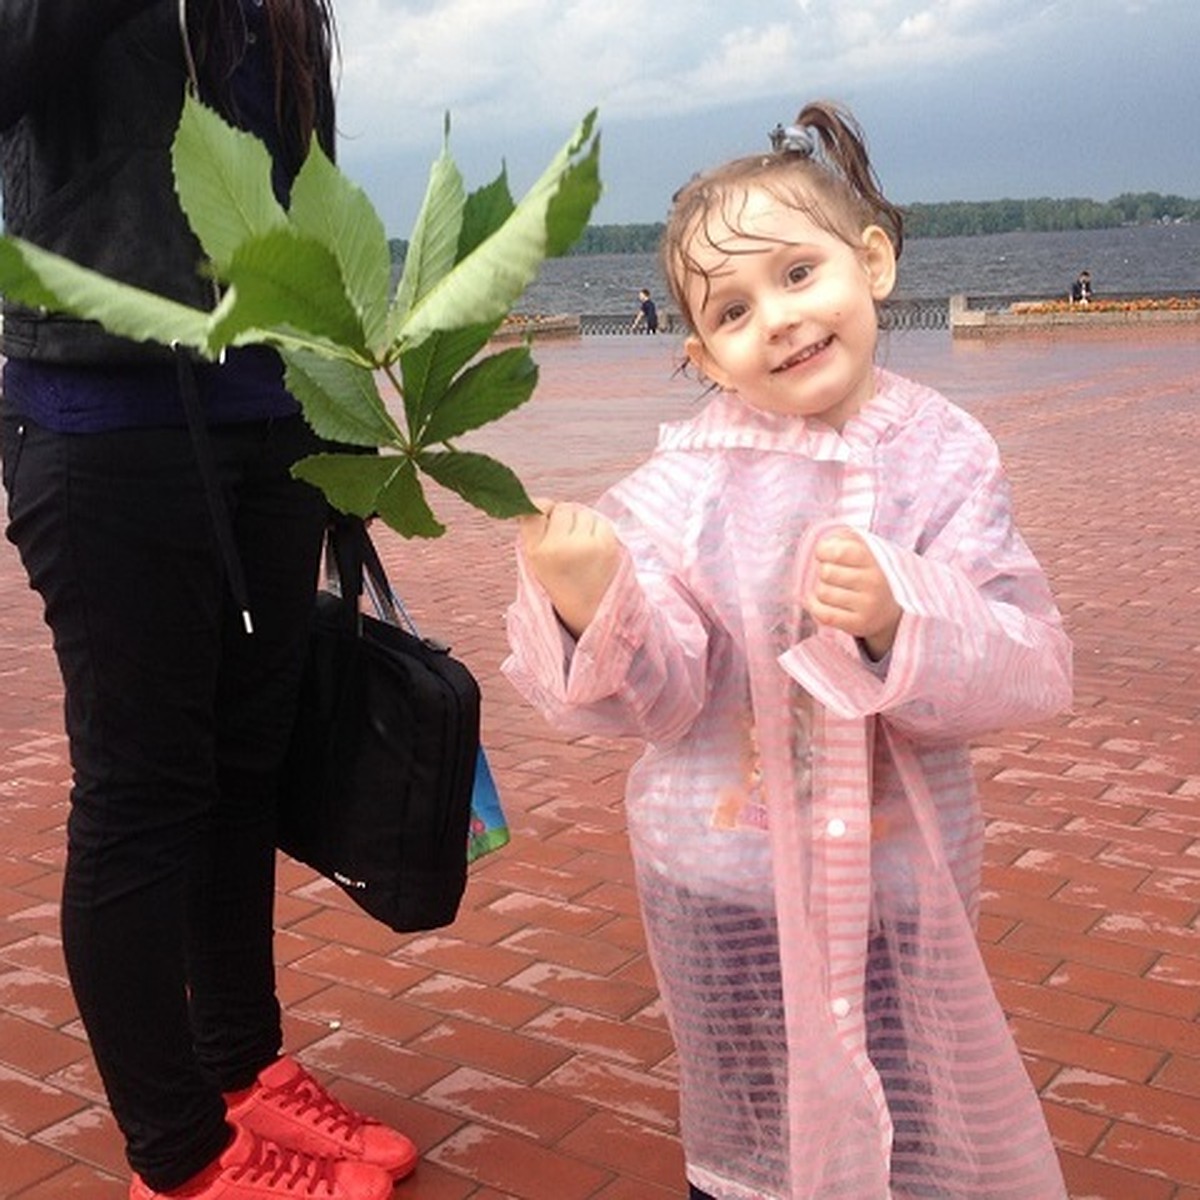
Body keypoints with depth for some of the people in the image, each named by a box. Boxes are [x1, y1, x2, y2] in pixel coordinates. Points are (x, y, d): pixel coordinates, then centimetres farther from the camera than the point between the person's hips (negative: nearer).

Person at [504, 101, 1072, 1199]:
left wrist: (900, 619, -31)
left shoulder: (945, 459, -9)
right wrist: (591, 610, -35)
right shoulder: (683, 483, -11)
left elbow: (1032, 669, -14)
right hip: (723, 888, 0)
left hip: (901, 880, 1)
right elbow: (656, 697, -16)